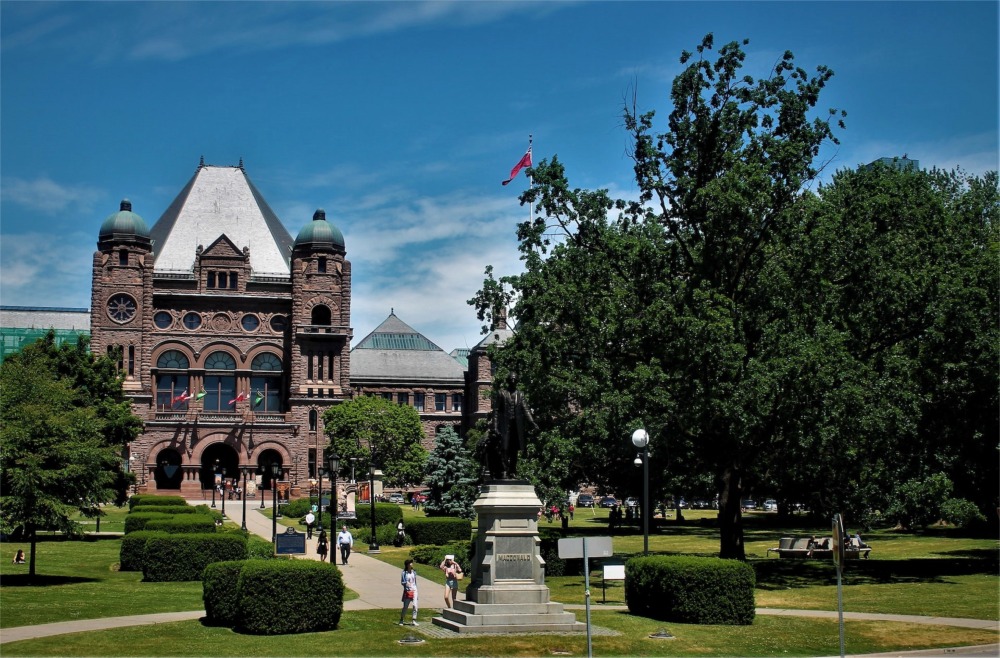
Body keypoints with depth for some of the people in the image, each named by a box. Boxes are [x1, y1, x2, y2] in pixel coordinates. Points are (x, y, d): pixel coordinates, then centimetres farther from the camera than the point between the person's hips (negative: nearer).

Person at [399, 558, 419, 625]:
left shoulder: (414, 572, 7)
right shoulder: (404, 573, -6)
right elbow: (401, 582, -5)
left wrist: (416, 589, 13)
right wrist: (406, 583, -25)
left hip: (414, 591, 3)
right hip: (407, 591, -3)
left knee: (415, 606, -7)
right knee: (405, 607, 2)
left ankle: (414, 621, -1)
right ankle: (401, 620, 18)